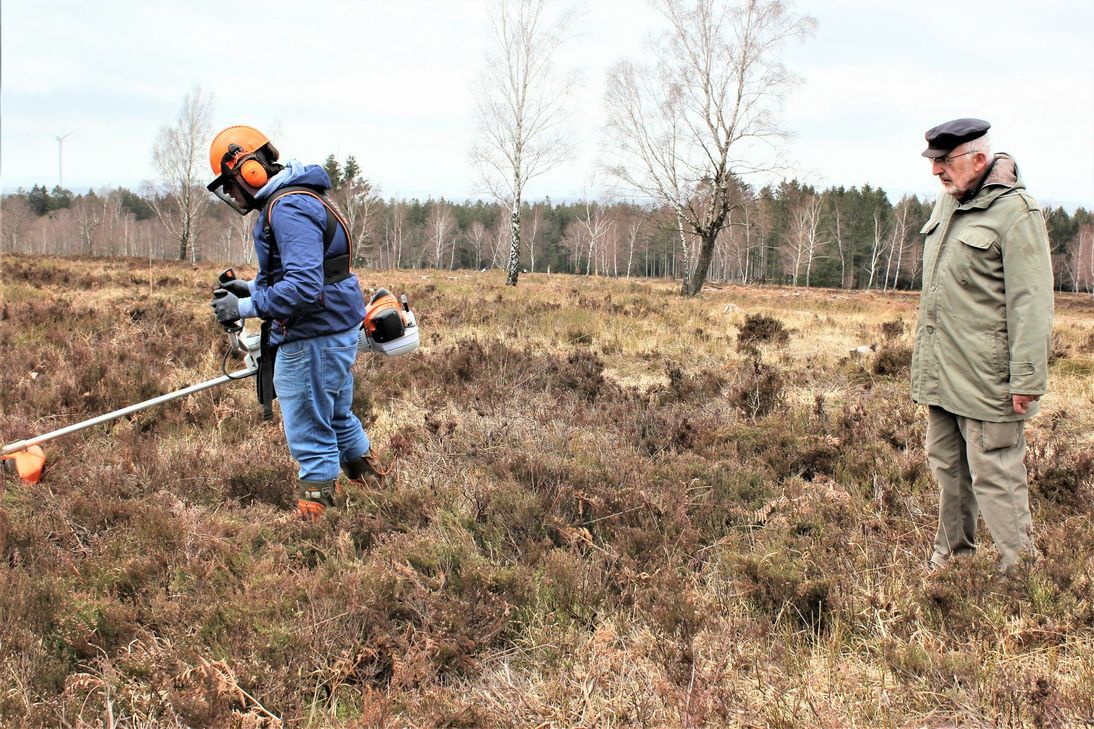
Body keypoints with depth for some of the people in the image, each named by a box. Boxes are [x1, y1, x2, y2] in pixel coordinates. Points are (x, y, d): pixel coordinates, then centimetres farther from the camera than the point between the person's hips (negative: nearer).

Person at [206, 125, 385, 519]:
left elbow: (304, 286, -31)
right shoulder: (296, 198, 13)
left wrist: (245, 307, -24)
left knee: (310, 434, -1)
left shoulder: (289, 208, -21)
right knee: (336, 418, 25)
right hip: (335, 330, 11)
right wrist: (254, 286, 14)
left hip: (313, 338, -11)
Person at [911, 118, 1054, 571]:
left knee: (995, 477, -4)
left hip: (985, 379, -8)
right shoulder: (948, 201, 12)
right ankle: (952, 553, 31)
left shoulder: (1015, 212, -14)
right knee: (947, 468, 18)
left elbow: (1031, 304, -17)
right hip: (939, 374, 9)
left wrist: (1027, 380, -20)